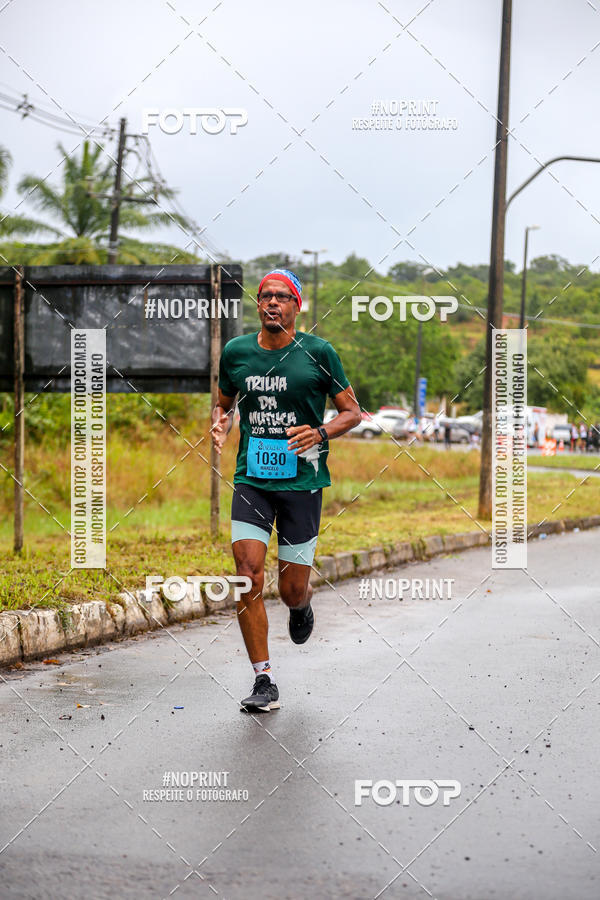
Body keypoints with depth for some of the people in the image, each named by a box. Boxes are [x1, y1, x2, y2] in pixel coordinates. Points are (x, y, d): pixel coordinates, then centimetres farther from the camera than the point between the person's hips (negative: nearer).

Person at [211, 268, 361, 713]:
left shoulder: (318, 352, -4)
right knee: (248, 574, -14)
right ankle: (264, 681, -6)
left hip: (302, 480, -2)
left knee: (292, 589, 2)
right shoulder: (236, 352, 4)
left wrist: (321, 433, -17)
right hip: (251, 480, 2)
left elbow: (352, 412, 2)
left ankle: (302, 606, 42)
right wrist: (220, 424, -3)